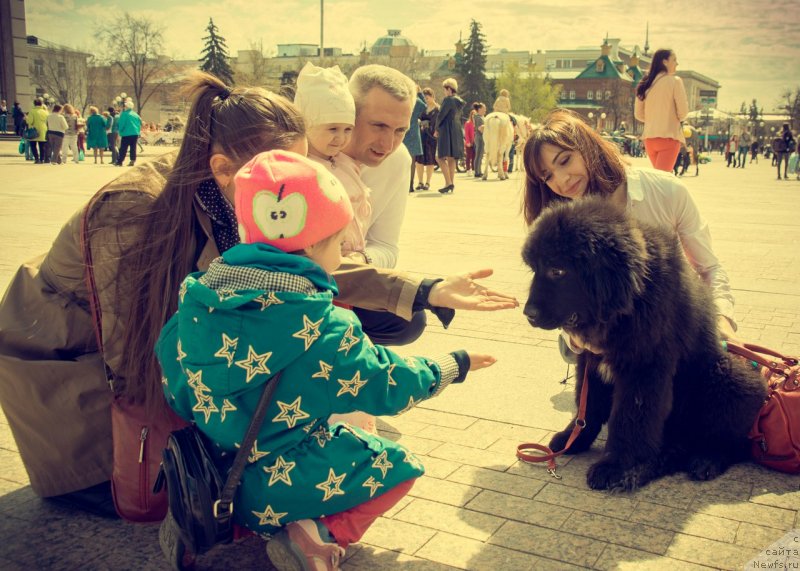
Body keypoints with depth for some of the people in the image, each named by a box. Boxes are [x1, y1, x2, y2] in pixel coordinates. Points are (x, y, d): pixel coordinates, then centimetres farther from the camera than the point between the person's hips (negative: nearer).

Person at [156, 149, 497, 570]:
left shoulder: (201, 296, -7)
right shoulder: (322, 328, -22)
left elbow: (171, 377, 2)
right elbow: (386, 386, -10)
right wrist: (453, 366, 5)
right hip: (274, 488, -6)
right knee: (399, 464, 12)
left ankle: (236, 521, 14)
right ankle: (325, 534, -6)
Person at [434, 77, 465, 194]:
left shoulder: (448, 100, -13)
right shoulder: (459, 101, 14)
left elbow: (440, 115, -14)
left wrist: (437, 129, 2)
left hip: (447, 132, -9)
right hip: (457, 132, 9)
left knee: (441, 157, -8)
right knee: (451, 159, 12)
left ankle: (449, 183, -17)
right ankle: (451, 184, 15)